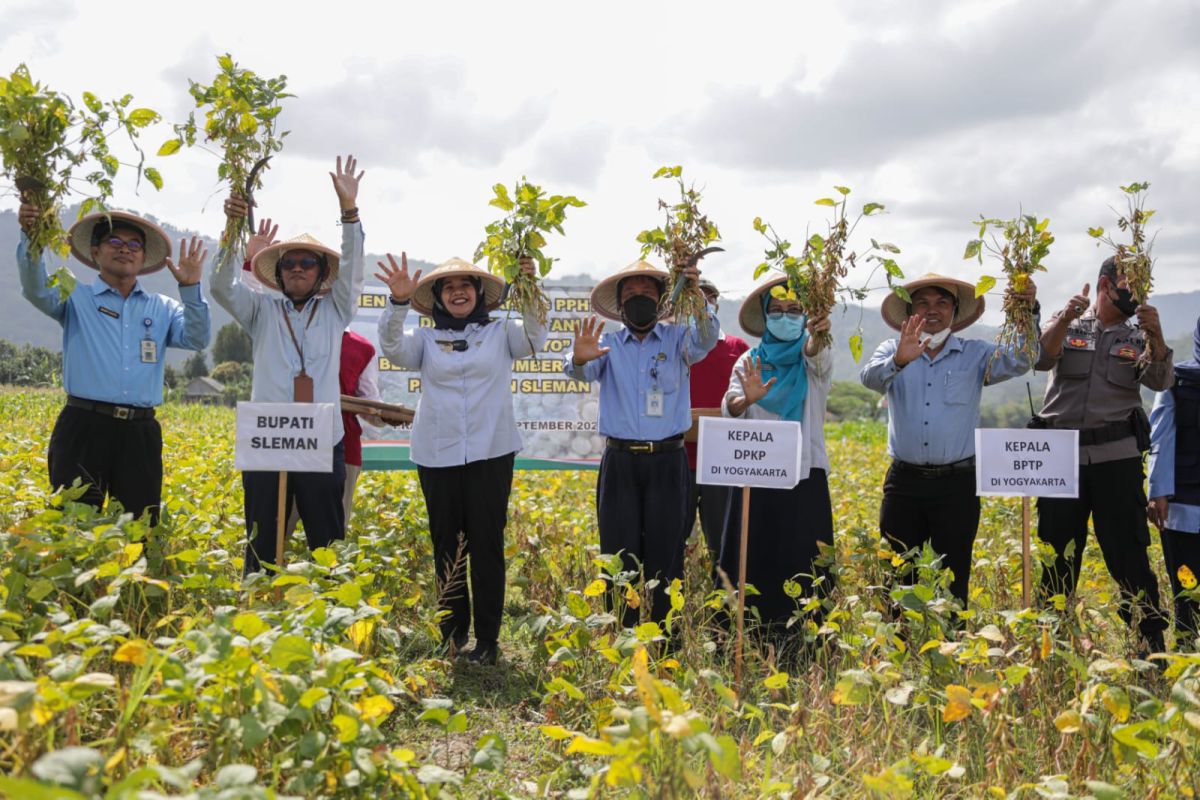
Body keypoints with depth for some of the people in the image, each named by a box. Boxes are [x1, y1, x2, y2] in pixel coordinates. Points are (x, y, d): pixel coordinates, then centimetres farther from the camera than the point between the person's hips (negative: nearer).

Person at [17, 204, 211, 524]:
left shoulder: (162, 308, 14)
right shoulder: (76, 297, 7)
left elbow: (197, 340, 0)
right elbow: (37, 291, -11)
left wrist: (190, 288, -12)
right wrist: (31, 238, -27)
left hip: (140, 432, 3)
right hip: (83, 426, -2)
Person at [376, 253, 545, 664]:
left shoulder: (500, 332, 7)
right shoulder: (426, 339, 8)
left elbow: (534, 337, -9)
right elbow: (392, 348, -8)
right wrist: (398, 302, -24)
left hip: (491, 453, -1)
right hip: (437, 456, 2)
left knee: (487, 546, 2)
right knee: (447, 549, 10)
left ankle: (487, 640, 11)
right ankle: (452, 637, 21)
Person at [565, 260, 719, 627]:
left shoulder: (677, 338, 7)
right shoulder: (608, 343, 8)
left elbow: (705, 339, -14)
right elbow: (582, 372, -10)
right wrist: (579, 358, -34)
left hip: (667, 462, 0)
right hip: (620, 463, 1)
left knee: (665, 555, 5)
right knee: (620, 555, 3)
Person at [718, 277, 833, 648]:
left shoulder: (814, 361, 5)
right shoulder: (750, 361, 7)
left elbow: (817, 356, -21)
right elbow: (729, 408, -10)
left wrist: (817, 336, -45)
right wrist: (747, 399, -34)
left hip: (806, 477, -1)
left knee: (803, 563, -1)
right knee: (753, 562, 2)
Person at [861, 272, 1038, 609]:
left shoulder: (975, 354, 6)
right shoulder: (893, 351, 4)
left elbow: (1019, 361, -11)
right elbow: (870, 377, -16)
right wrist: (899, 360, -38)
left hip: (957, 484, 0)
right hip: (904, 481, 1)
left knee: (953, 582, 8)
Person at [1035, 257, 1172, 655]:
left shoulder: (1138, 335, 9)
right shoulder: (1066, 324, 8)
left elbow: (1160, 381, -7)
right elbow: (1041, 359, -10)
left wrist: (1155, 336, -22)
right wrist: (1066, 318, -23)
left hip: (1116, 456, 0)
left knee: (1128, 553, -2)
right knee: (1056, 552, 8)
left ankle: (1151, 642, 8)